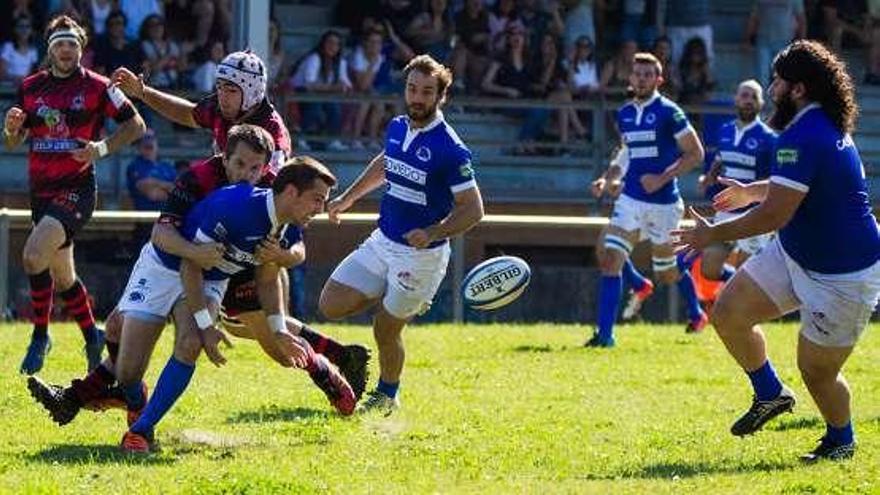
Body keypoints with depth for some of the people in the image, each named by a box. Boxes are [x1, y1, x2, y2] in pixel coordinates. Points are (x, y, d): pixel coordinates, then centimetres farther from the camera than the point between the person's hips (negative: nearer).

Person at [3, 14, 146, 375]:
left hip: (77, 188, -6)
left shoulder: (97, 87, -5)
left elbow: (136, 126, 0)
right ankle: (93, 338, 30)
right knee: (62, 276, 12)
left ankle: (40, 335, -9)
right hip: (41, 191, 6)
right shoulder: (30, 88, 8)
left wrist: (102, 148, -14)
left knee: (34, 257, -23)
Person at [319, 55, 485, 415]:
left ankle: (387, 396, 28)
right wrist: (348, 197, 31)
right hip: (383, 242, 7)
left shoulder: (449, 149, -20)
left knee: (386, 331, 2)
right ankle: (388, 299, 25)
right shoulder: (397, 128, 2)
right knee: (332, 306, 2)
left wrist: (432, 233, -31)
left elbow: (473, 209, -18)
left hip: (421, 255, -7)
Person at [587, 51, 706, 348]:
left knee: (667, 272, 10)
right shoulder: (624, 115, 8)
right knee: (610, 260, -13)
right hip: (630, 199, 5)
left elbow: (695, 154, -9)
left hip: (662, 203, -5)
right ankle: (605, 334, -14)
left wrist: (662, 178, -17)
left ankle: (696, 313, 39)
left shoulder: (668, 112, -10)